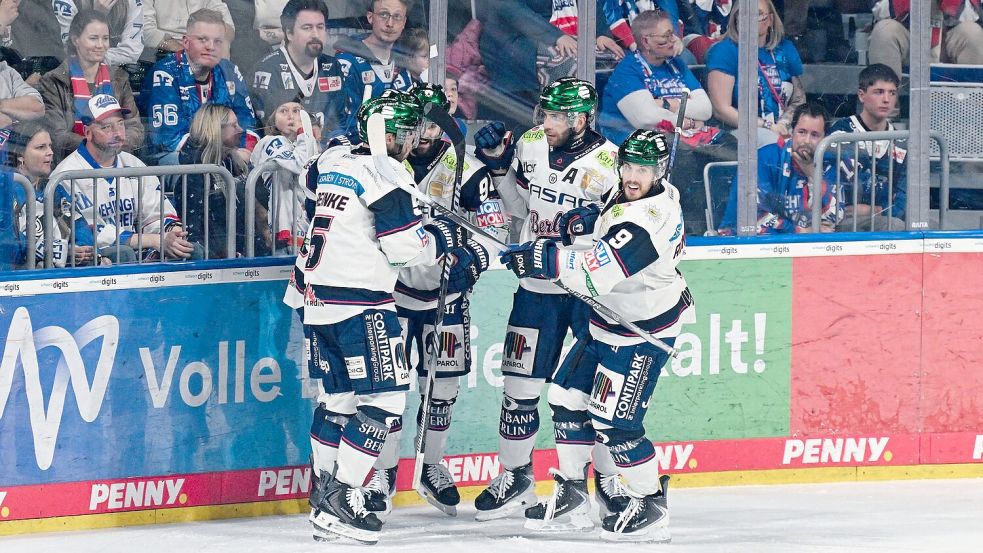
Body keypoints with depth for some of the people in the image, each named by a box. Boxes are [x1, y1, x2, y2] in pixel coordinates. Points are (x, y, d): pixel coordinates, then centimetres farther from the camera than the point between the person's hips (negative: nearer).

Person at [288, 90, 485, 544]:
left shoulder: (333, 159, 9)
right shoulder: (384, 174, -14)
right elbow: (405, 249, -15)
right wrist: (442, 236, 6)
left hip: (318, 299, 9)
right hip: (359, 303, -9)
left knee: (338, 396, 17)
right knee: (384, 399, -5)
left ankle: (324, 497, 20)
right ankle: (340, 500, -10)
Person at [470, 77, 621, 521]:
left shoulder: (609, 165, -16)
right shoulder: (530, 145, 0)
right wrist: (498, 165, 3)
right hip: (538, 286, 4)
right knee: (520, 384, 6)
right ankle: (515, 477, 19)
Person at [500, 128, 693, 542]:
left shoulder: (645, 221, -30)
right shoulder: (661, 194, 0)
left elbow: (596, 273, -37)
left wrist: (545, 260, -33)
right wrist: (591, 218, 7)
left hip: (641, 333, -10)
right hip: (609, 320, 10)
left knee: (614, 422, -11)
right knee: (568, 397, 12)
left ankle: (650, 507, 5)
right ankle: (571, 496, 23)